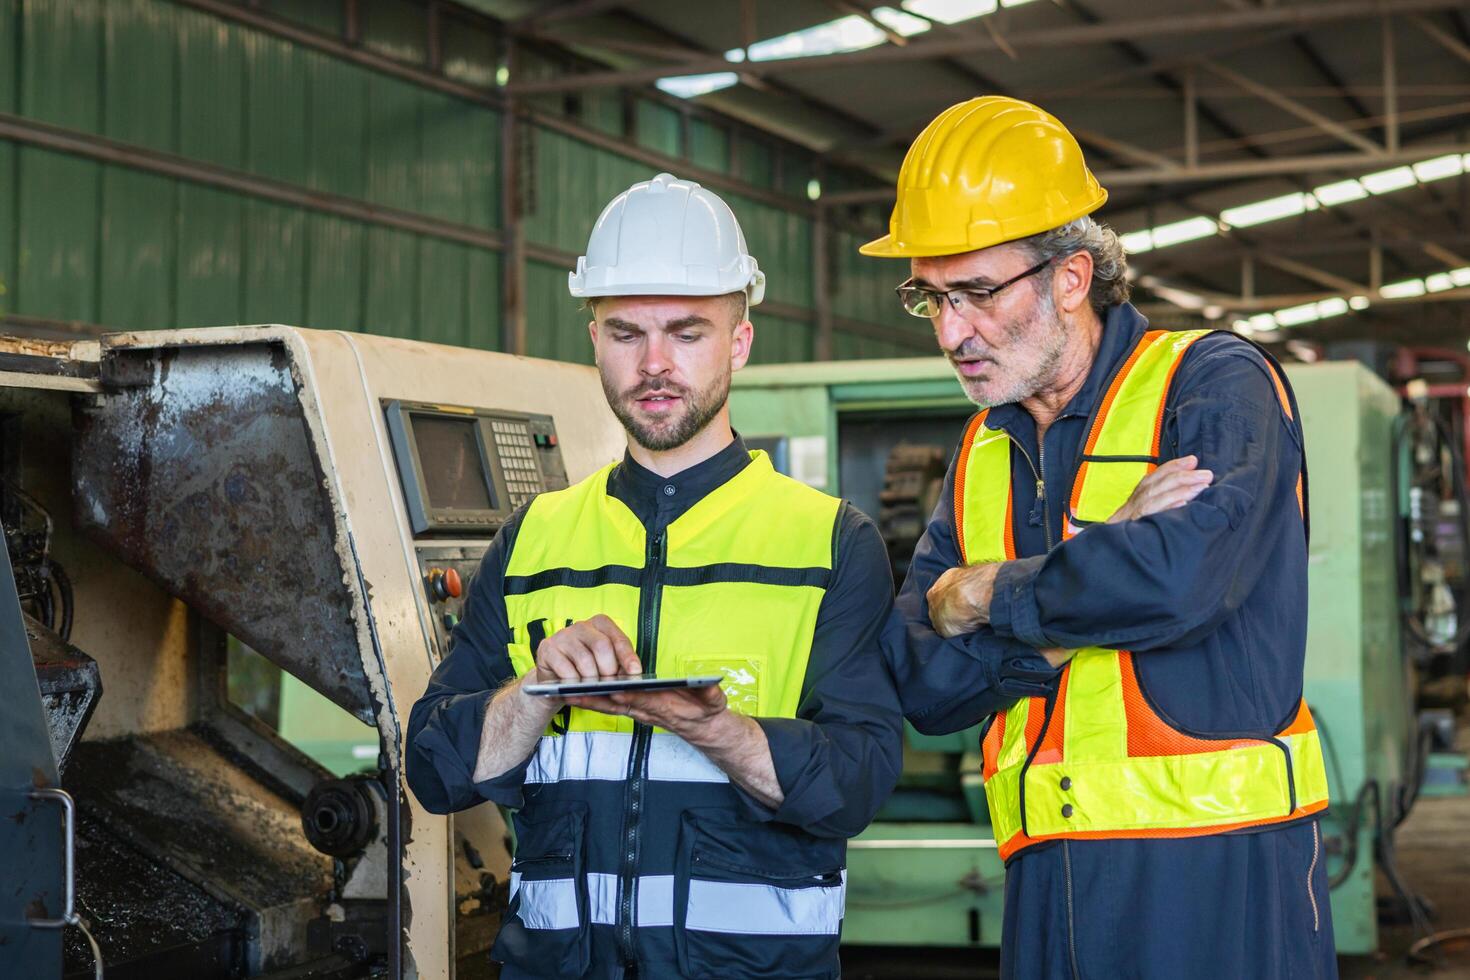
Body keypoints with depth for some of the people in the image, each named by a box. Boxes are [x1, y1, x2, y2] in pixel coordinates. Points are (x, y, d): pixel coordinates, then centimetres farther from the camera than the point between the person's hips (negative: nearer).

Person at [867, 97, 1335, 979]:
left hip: (1220, 872, -5)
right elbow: (922, 683, 3)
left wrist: (986, 595, -6)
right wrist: (1101, 559, -10)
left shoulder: (1215, 385, -4)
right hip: (1048, 878, 5)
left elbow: (1179, 578, -23)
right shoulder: (983, 456, 14)